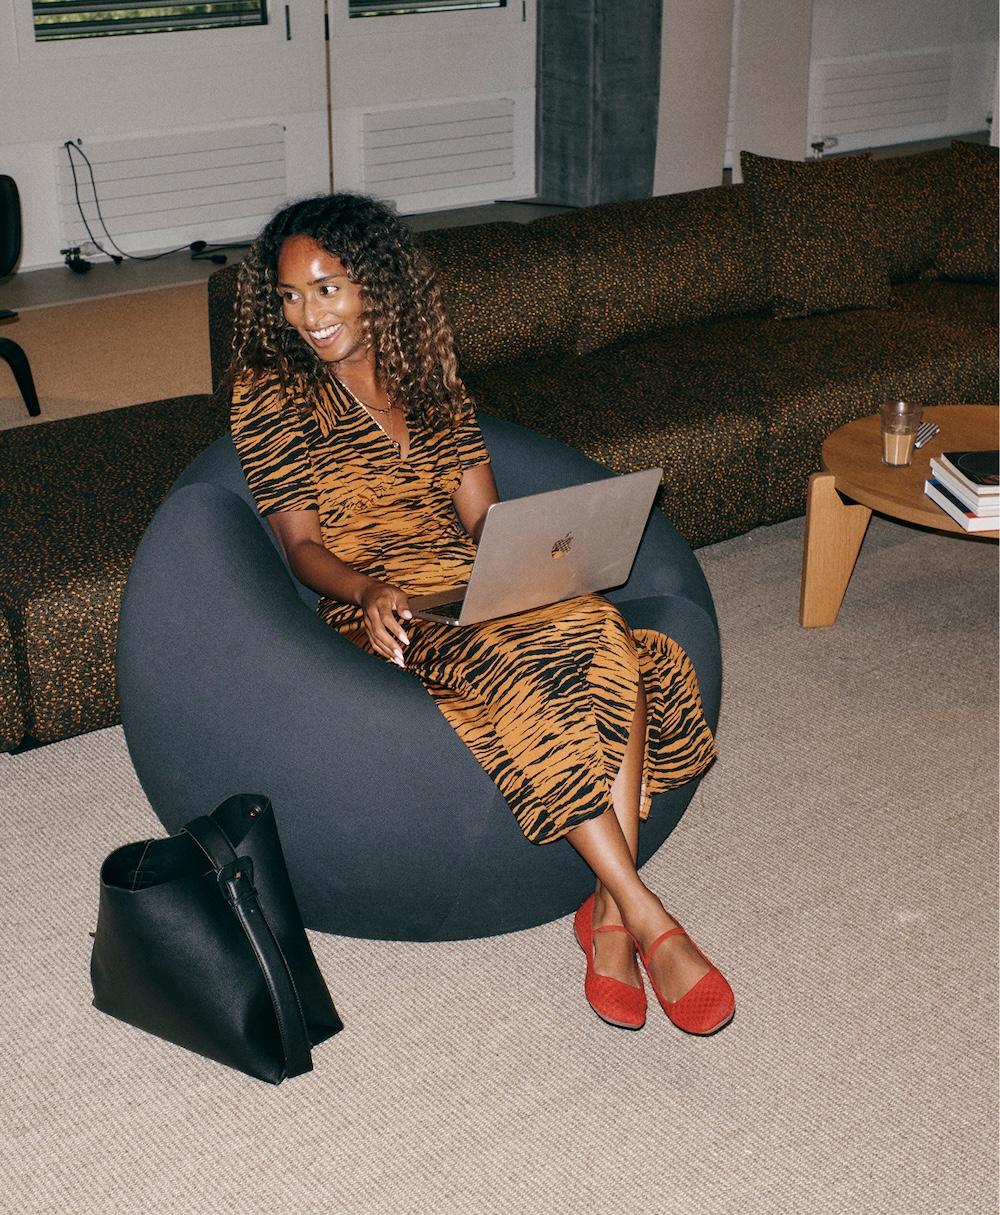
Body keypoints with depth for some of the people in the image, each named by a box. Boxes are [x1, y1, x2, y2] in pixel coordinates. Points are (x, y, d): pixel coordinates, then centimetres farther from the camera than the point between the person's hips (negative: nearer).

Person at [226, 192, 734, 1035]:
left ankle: (609, 915, -27)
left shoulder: (429, 374, 15)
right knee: (526, 671, -35)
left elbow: (482, 515, 10)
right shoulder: (269, 392, 2)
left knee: (607, 640, -28)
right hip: (378, 609, -4)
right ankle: (648, 918, -29)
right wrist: (368, 590, -22)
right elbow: (301, 542, -1)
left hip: (475, 585, 5)